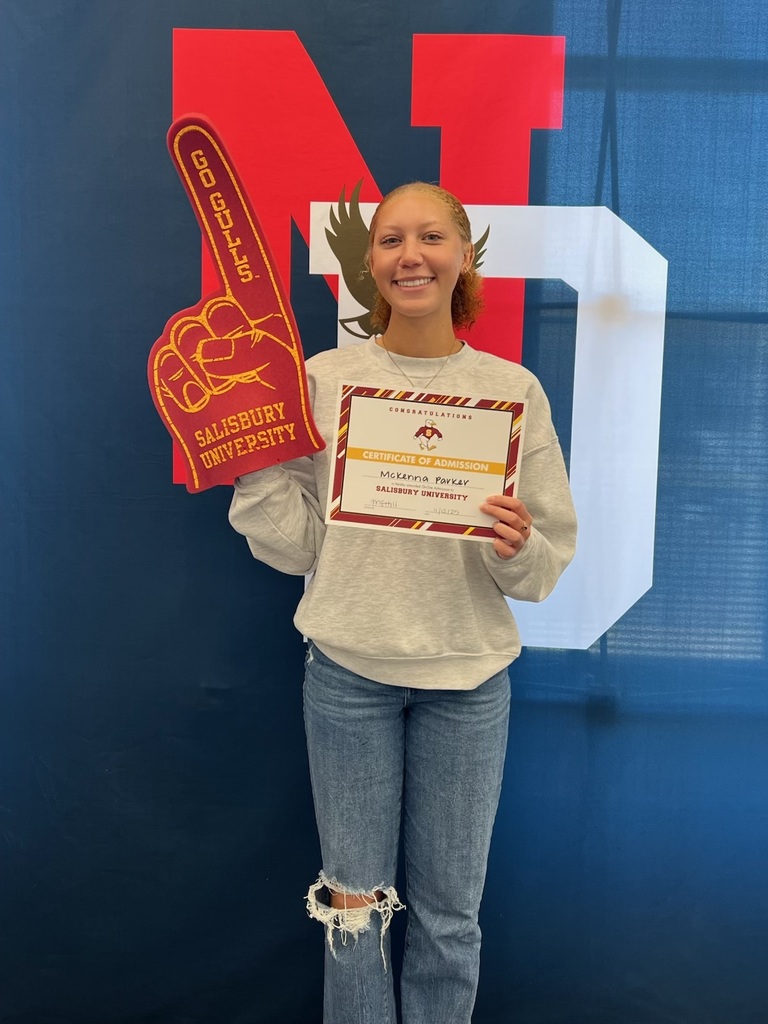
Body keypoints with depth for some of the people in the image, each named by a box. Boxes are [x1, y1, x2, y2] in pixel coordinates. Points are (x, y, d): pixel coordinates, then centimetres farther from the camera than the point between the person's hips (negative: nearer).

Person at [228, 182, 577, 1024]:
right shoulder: (322, 378, -3)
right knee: (353, 906, 14)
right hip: (348, 669, 0)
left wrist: (518, 550, -19)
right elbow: (293, 546, 0)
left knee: (449, 914, 15)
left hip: (469, 676, 1)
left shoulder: (513, 390, -2)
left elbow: (548, 559, 1)